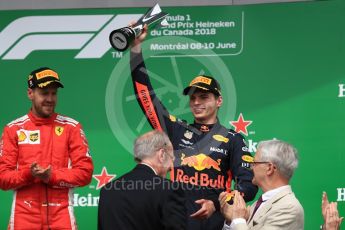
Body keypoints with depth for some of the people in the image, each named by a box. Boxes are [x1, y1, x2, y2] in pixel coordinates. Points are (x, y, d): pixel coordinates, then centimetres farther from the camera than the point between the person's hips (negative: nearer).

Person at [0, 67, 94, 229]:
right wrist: (28, 174, -17)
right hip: (24, 217, 0)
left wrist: (53, 177, -15)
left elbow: (85, 172, -1)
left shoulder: (71, 127, 5)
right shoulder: (13, 129, 6)